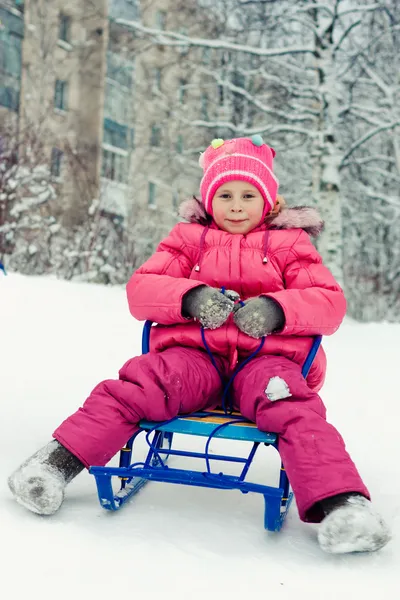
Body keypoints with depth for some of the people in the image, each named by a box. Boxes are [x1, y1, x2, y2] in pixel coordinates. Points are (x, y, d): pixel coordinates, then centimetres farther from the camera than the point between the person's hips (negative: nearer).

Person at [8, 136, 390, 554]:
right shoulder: (189, 238, 18)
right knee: (135, 387, -26)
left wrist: (275, 309, -17)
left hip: (266, 358, 0)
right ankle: (59, 460, -22)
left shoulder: (289, 243, 15)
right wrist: (190, 297, -14)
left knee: (295, 410, -32)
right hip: (193, 354, 1)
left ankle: (340, 505, -36)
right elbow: (140, 288, 7)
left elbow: (330, 303, 4)